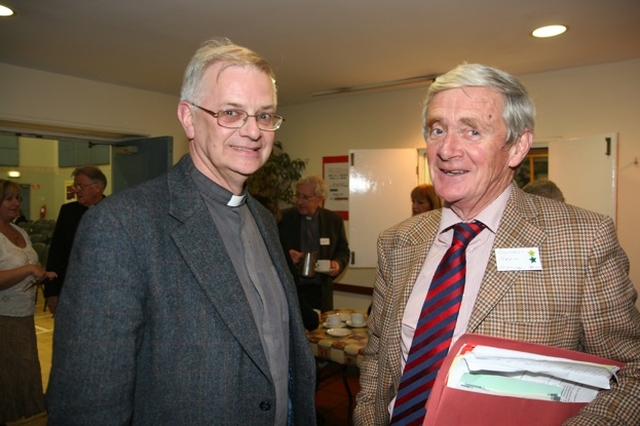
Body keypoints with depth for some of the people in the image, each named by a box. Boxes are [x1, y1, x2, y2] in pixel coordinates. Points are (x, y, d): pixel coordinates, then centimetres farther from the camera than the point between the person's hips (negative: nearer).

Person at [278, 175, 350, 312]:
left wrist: (338, 263, -8)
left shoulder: (334, 220, 4)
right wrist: (286, 255, -15)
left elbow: (343, 250, 12)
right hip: (290, 289, -1)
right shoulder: (284, 217, -1)